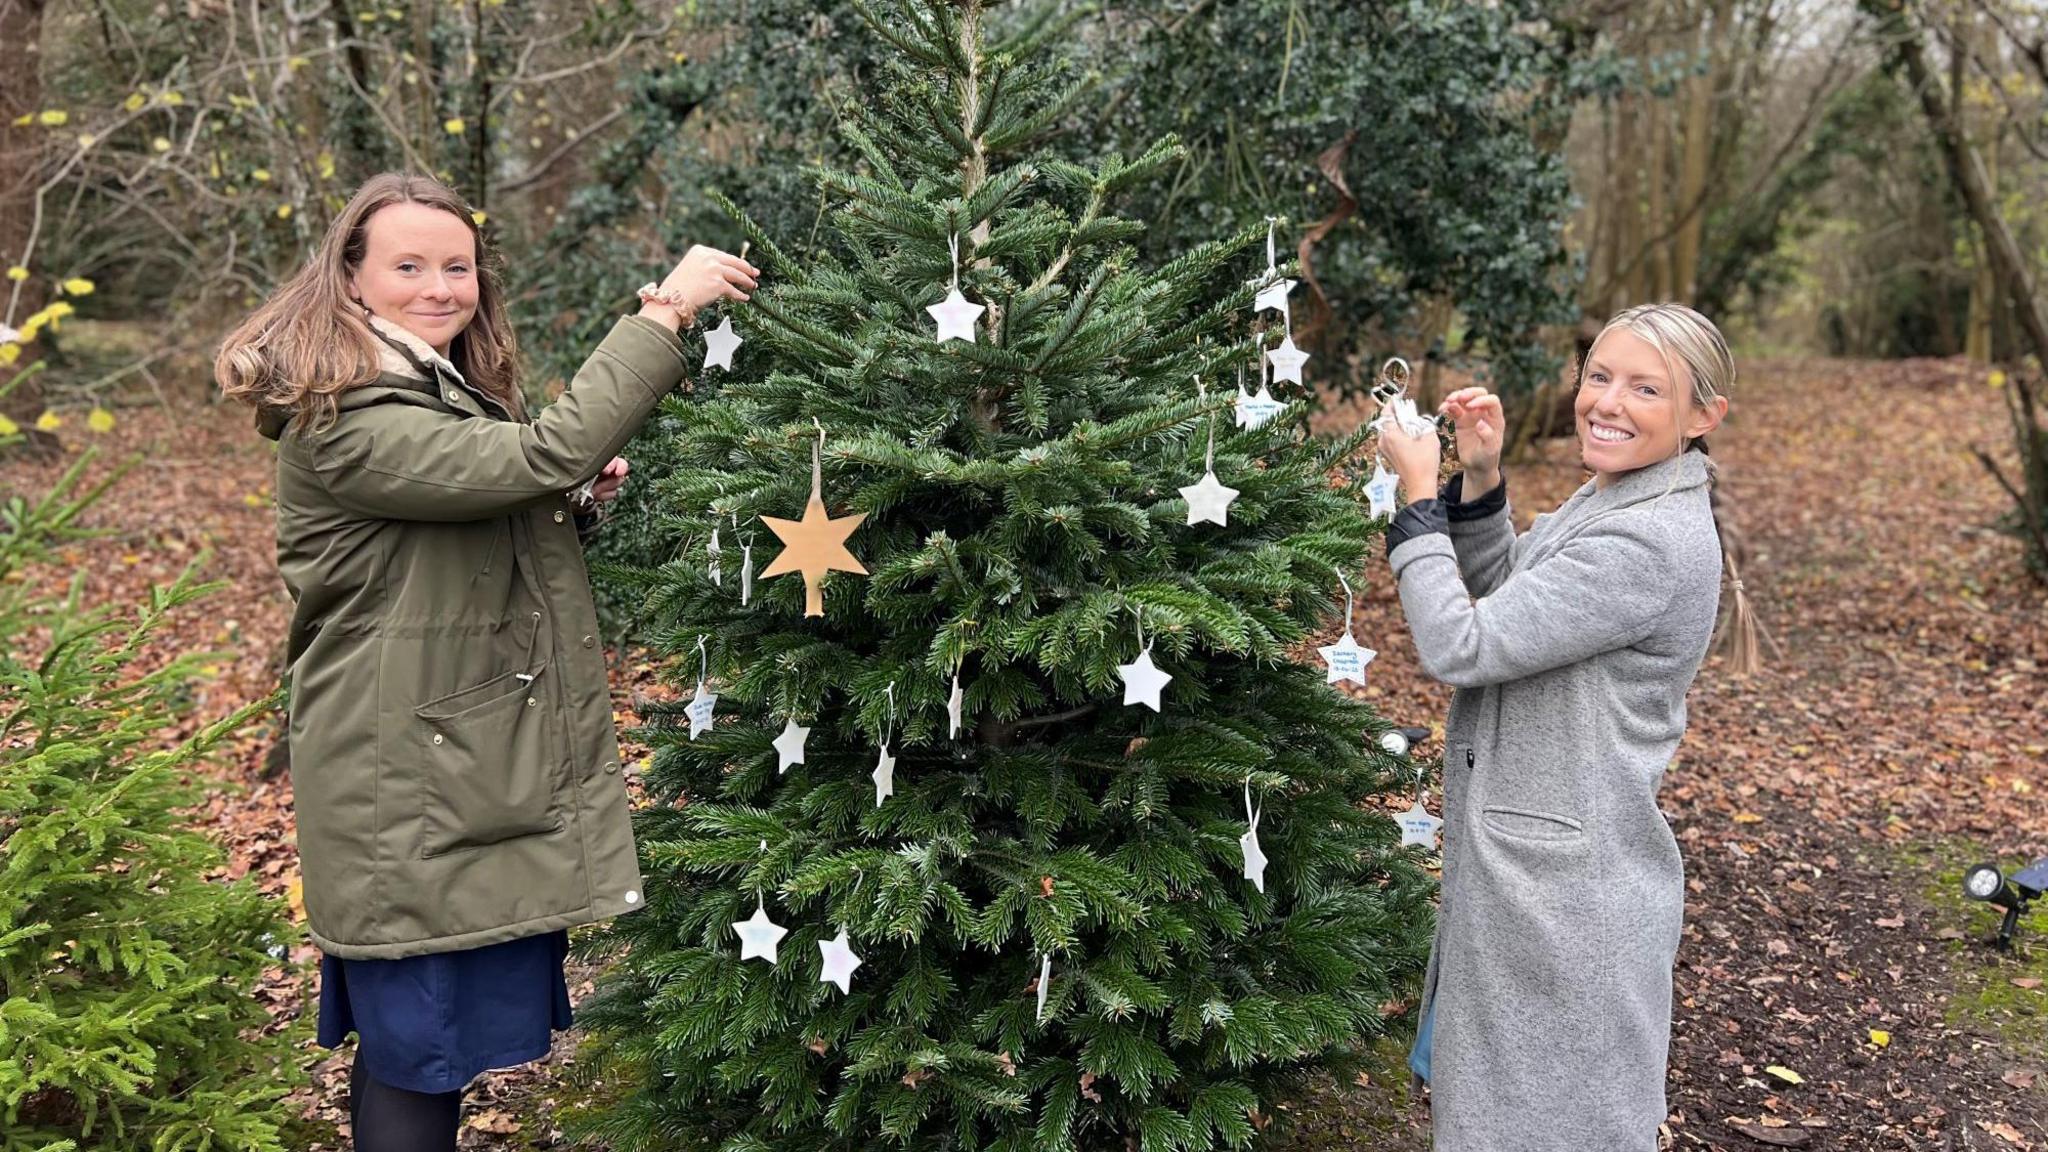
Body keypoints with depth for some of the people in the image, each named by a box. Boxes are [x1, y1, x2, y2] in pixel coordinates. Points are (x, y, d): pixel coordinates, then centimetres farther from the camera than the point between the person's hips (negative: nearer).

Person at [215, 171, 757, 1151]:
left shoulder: (453, 395, 14)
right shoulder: (344, 426, -19)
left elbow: (506, 515, 25)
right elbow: (544, 456, -31)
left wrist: (580, 499, 3)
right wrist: (664, 311, -26)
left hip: (490, 776, 9)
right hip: (411, 803, -9)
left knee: (427, 1048, 19)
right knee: (417, 1062, 2)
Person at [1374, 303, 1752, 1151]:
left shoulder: (1651, 544, -25)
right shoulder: (1612, 500, 6)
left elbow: (1460, 647, -25)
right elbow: (1501, 594, 14)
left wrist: (1420, 496, -15)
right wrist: (1480, 481, -2)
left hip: (1563, 888, -9)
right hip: (1526, 858, 9)